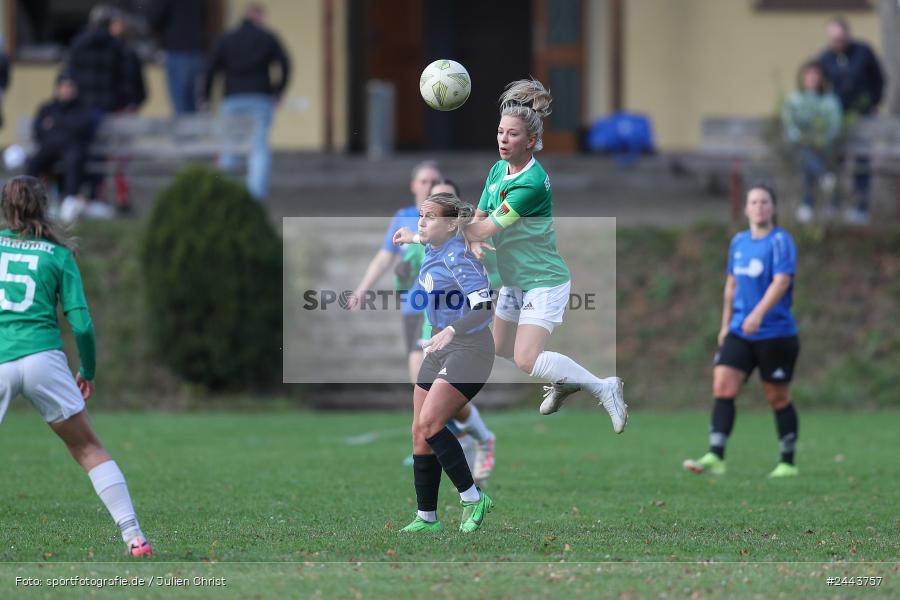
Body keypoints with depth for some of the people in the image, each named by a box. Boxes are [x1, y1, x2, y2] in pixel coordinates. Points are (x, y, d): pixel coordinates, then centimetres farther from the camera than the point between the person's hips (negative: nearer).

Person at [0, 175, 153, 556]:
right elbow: (82, 324, 3)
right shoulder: (57, 254, 8)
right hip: (43, 357, 0)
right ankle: (133, 535, 2)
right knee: (88, 450, 8)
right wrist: (88, 372, 17)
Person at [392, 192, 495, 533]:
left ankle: (473, 498, -11)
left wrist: (451, 331, -42)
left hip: (469, 348, -9)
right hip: (442, 349, 9)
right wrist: (414, 238, 41)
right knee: (420, 434, 6)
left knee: (429, 424, -22)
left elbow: (484, 308, -30)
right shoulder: (433, 251, 6)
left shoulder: (458, 258, -20)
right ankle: (426, 518, 13)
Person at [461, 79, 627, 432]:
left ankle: (603, 388, -12)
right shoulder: (498, 170, 3)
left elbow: (487, 228, -24)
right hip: (514, 280, 10)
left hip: (544, 282, -10)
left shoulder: (533, 184, -26)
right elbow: (479, 218, 7)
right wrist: (476, 244, -16)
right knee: (501, 349, 22)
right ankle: (563, 382, 41)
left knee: (526, 360, -21)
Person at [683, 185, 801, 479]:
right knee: (722, 387, -10)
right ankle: (715, 457, -14)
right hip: (739, 332, 6)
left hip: (775, 333, -6)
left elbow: (781, 281, -21)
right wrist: (726, 324, 20)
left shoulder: (780, 241, -9)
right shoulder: (739, 242, 11)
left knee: (778, 398, 3)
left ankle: (788, 463, 15)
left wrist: (759, 313, -34)